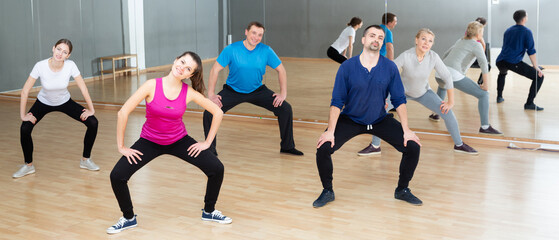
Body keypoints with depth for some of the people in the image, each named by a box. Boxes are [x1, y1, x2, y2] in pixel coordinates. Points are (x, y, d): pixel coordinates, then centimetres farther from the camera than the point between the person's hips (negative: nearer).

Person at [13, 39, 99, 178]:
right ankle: (28, 165, 2)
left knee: (93, 123, -14)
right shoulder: (40, 66, -29)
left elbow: (83, 88, -17)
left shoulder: (70, 65, -27)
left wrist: (91, 109, -13)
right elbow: (25, 91, -21)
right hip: (43, 102, -1)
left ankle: (85, 160, 6)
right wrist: (23, 115, -19)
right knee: (25, 128, -22)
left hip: (65, 102, 1)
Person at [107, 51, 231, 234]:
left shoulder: (189, 93, -15)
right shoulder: (152, 85, -21)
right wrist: (121, 147, -16)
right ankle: (129, 218, 11)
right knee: (117, 176, -17)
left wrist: (207, 142, -5)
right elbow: (123, 112, -20)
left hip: (179, 141, 2)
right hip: (149, 141, -1)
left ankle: (209, 212, 16)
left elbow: (217, 112, -5)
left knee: (217, 169, -10)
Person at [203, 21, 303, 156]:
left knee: (285, 109, -11)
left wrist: (283, 93, -10)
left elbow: (281, 70, -3)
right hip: (232, 91, -2)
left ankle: (287, 146, 9)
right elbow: (215, 69, -15)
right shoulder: (232, 49, -18)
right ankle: (210, 150, 0)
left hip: (257, 90, 2)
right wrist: (211, 94, -21)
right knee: (209, 113, -22)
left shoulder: (266, 51, -13)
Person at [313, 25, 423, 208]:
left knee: (413, 147, -11)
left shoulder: (390, 68, -9)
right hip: (350, 119, -2)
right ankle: (327, 191, 4)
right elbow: (337, 102, -12)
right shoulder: (347, 67, -14)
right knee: (323, 149, -22)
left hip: (380, 120, 2)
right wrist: (330, 131, -20)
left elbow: (399, 100, -4)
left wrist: (406, 130, -11)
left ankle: (402, 190, 14)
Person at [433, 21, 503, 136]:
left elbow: (446, 54, 37)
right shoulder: (476, 45, 5)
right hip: (454, 75, -8)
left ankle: (435, 114, 45)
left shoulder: (460, 41, 26)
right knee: (483, 95, -3)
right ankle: (485, 126, -9)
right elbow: (483, 63, -10)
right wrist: (486, 83, -7)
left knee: (442, 86, 44)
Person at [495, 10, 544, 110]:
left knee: (502, 73, 42)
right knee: (539, 76, -1)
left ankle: (499, 96, 39)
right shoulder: (526, 32, 1)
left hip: (500, 61, 7)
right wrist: (537, 68, -3)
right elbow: (531, 52, -5)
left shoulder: (508, 30, 21)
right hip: (514, 62, -7)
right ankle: (529, 103, -7)